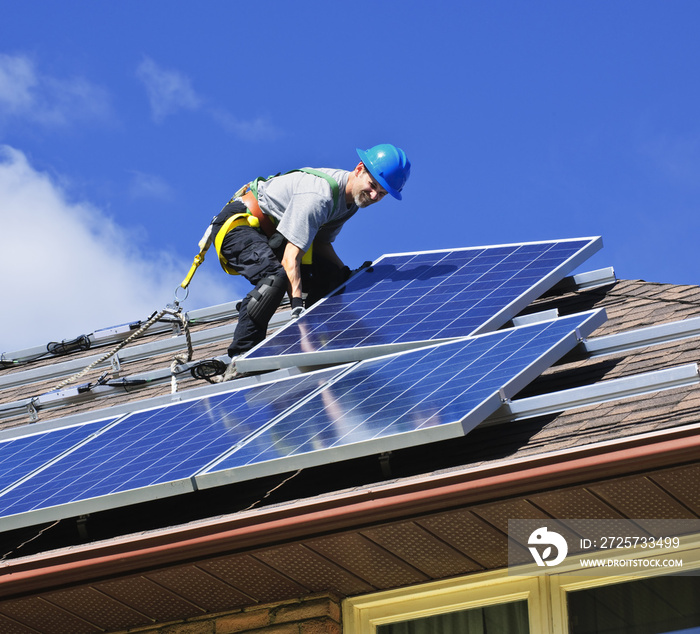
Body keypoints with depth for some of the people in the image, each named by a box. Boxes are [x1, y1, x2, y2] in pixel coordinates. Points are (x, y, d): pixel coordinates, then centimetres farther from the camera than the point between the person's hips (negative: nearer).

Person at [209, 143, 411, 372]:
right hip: (238, 224, -10)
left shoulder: (351, 197, -1)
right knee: (275, 277, -34)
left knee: (331, 276, -2)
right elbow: (291, 257, -35)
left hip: (271, 233, 10)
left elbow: (321, 242, 10)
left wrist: (347, 274, -4)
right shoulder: (318, 196, -31)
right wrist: (297, 306, -42)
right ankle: (240, 358, -32)